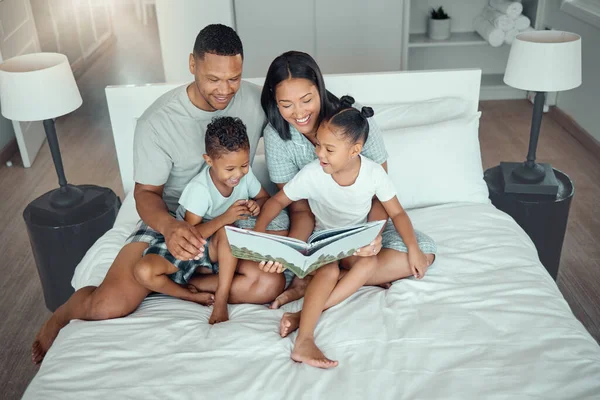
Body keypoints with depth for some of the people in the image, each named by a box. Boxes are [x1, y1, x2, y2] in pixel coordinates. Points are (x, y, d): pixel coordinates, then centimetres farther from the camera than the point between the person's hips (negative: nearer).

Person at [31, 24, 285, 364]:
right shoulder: (158, 122, -17)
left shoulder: (255, 100, -10)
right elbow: (146, 192, -11)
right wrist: (170, 227, -36)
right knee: (109, 305, -21)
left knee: (271, 284, -28)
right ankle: (62, 315, 16)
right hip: (171, 221, -2)